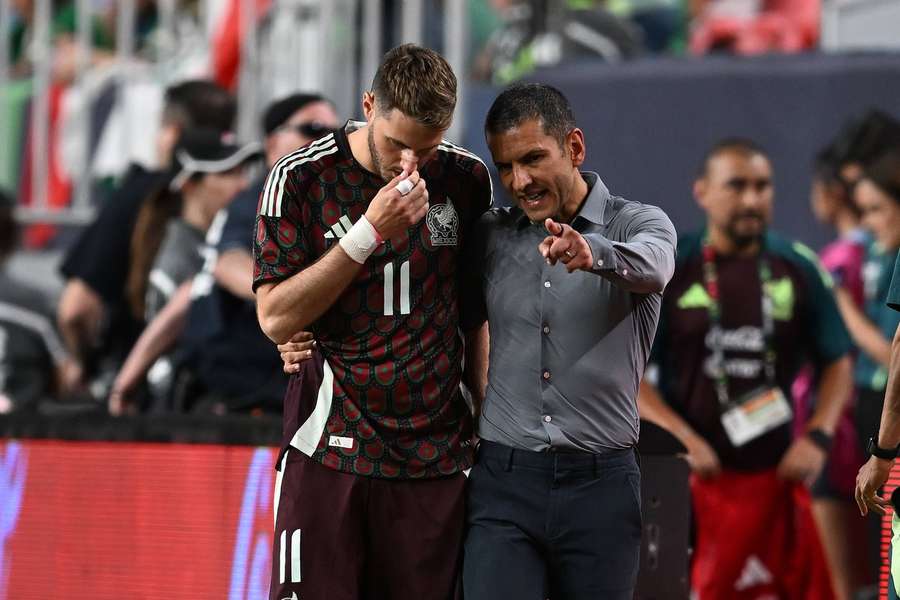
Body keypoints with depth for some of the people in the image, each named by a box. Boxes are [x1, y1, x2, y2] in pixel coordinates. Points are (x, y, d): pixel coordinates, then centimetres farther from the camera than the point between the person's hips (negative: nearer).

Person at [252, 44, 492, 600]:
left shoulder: (467, 179, 5)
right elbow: (276, 319, -9)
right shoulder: (301, 179, -4)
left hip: (436, 458, 2)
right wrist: (372, 230, -15)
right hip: (330, 448, -2)